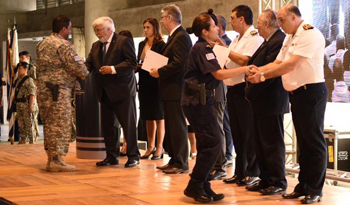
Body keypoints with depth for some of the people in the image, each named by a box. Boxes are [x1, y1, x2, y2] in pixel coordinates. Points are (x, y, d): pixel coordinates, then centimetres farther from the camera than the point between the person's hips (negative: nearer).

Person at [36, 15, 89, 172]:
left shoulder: (42, 44, 15)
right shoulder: (64, 45, -12)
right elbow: (78, 66, -16)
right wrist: (85, 74, 2)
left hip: (43, 88, 9)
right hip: (59, 90, -9)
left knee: (49, 124, 12)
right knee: (61, 124, -6)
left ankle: (50, 159, 16)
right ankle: (57, 160, -7)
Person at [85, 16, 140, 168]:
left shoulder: (124, 41, -6)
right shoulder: (96, 46, 15)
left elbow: (132, 62, -14)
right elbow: (89, 64, 8)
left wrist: (114, 69, -22)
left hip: (122, 91, -7)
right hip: (105, 93, 7)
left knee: (128, 124, -1)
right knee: (107, 126, 10)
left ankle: (133, 156, 6)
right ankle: (111, 156, 19)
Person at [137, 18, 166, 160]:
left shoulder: (161, 45, -7)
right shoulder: (142, 44, 14)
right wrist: (138, 66, 0)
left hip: (156, 84, -7)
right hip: (144, 83, 7)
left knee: (158, 116, 0)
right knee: (148, 117, 11)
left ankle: (159, 148, 5)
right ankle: (151, 147, 18)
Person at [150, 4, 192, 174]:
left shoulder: (181, 37, -15)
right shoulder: (174, 36, 17)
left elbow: (179, 63, -24)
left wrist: (160, 72, -15)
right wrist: (159, 69, 6)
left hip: (176, 90, -11)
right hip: (170, 90, 11)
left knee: (178, 127, -5)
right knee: (171, 127, 14)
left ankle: (181, 164, 0)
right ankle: (174, 161, 22)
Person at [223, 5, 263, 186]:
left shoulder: (254, 38, -10)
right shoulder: (237, 39, 18)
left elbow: (244, 60, -22)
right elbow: (228, 62, 20)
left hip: (244, 89, -9)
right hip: (233, 88, 9)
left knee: (248, 133, -3)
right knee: (237, 132, 12)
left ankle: (252, 173, 4)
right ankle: (240, 171, 19)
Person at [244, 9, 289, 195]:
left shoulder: (279, 41, -17)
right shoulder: (268, 42, 16)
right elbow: (253, 64, 17)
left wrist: (251, 92, -15)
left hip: (271, 102, -10)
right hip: (261, 102, 10)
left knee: (273, 144, -2)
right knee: (260, 143, 14)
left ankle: (278, 183, 7)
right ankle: (266, 180, 23)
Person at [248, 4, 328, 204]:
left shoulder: (310, 34, -15)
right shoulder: (290, 38, 15)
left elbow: (291, 65, -20)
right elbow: (278, 63, 12)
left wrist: (262, 76, -17)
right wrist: (259, 70, -5)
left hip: (311, 92, -9)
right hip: (297, 93, 9)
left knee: (314, 142, -2)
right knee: (303, 142, 14)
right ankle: (303, 186, 21)